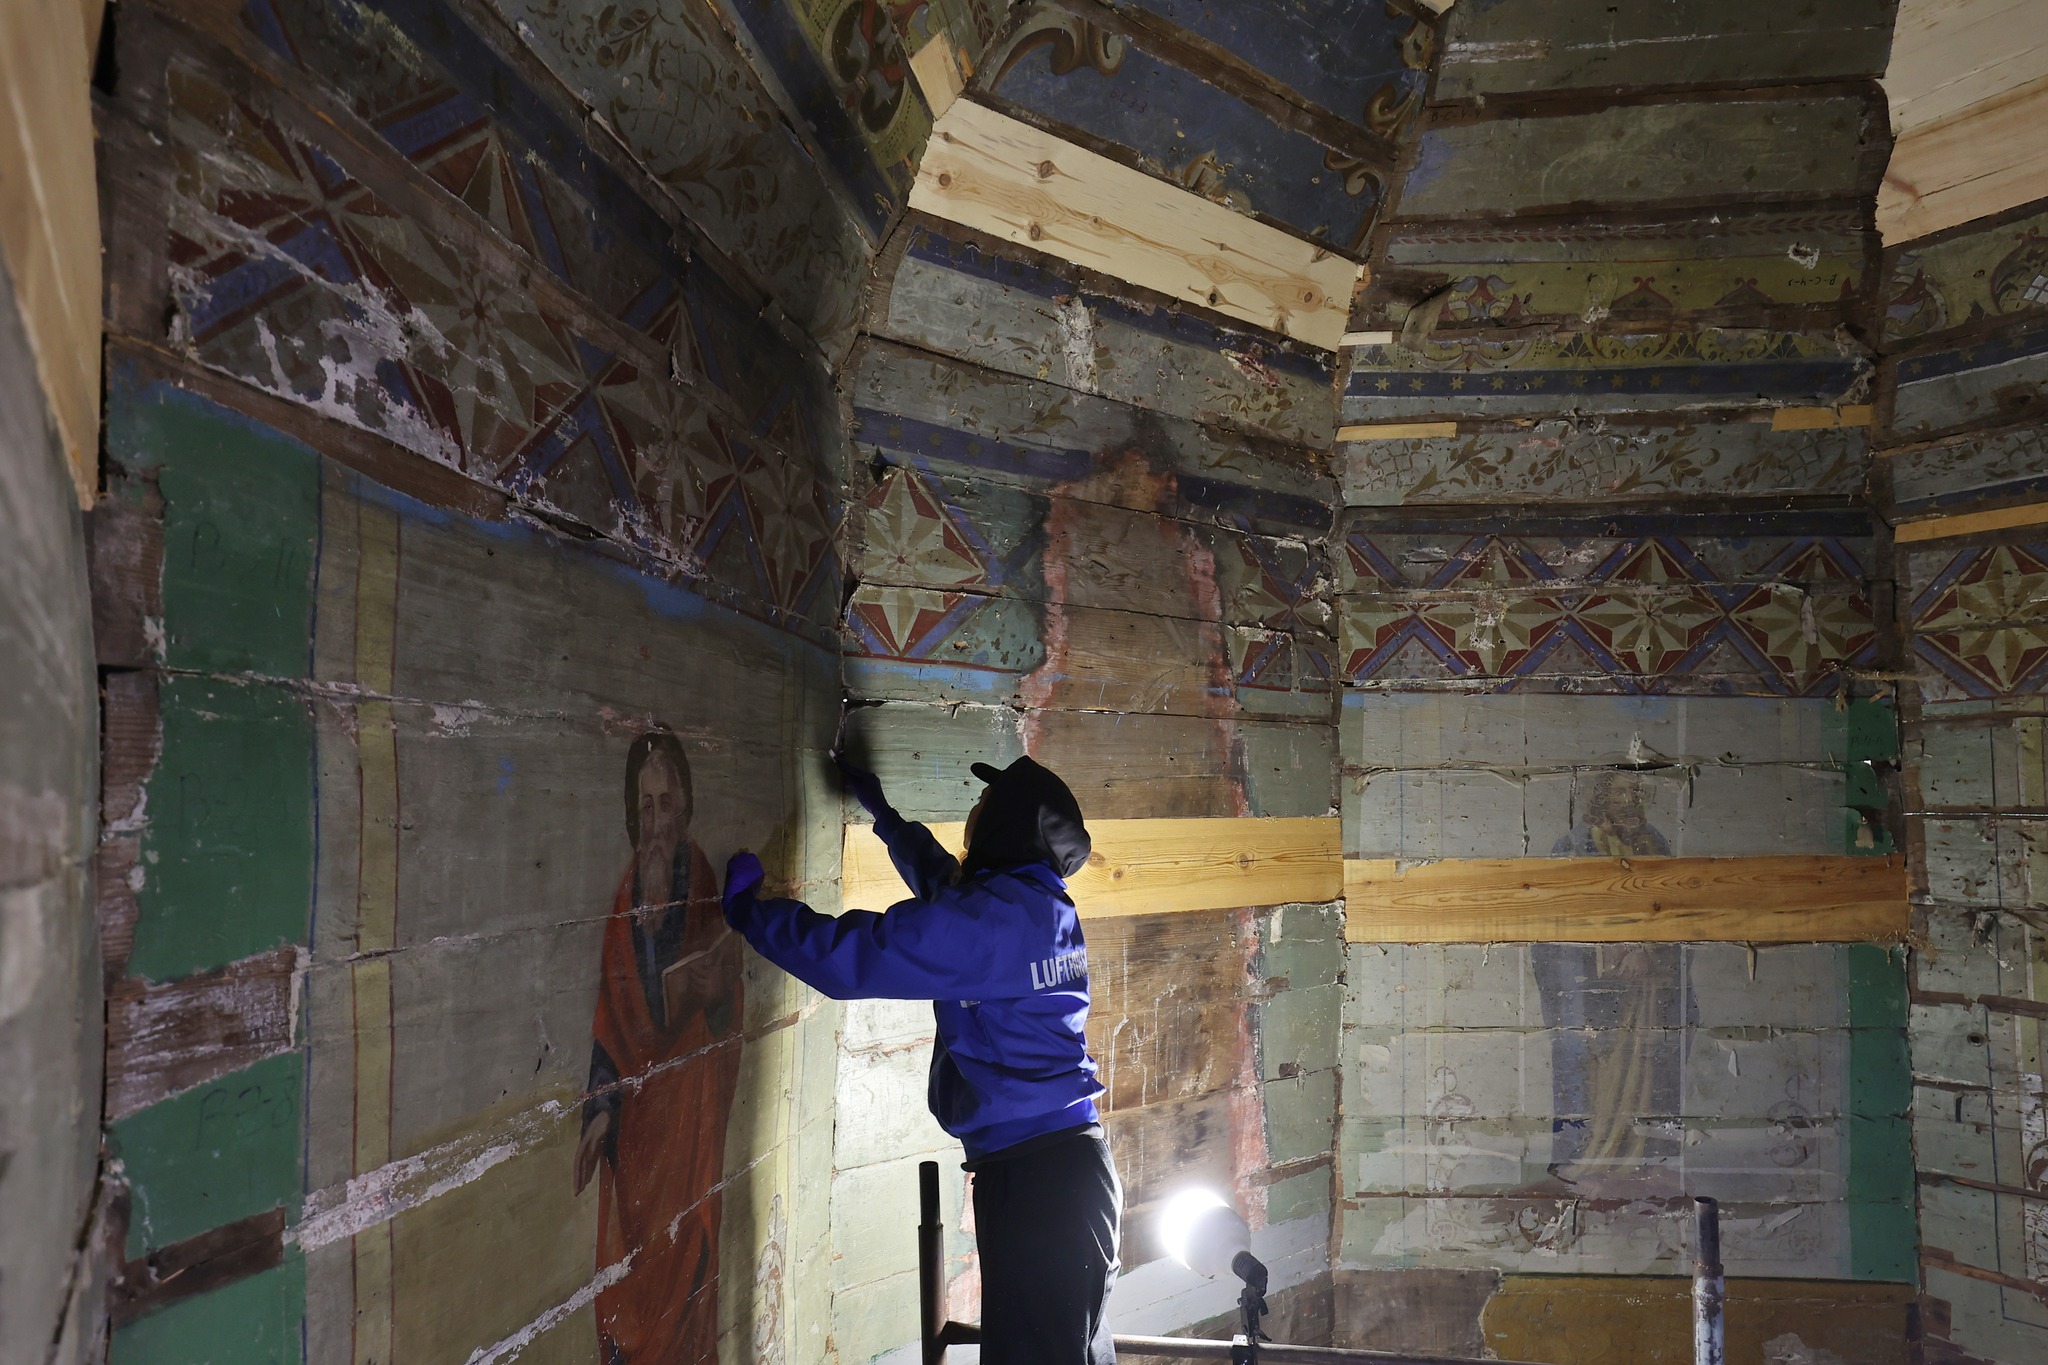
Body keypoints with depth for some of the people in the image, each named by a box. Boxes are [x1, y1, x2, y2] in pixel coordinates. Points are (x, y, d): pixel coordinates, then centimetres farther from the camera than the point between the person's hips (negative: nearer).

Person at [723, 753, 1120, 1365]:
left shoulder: (994, 916, -17)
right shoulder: (1044, 903, 11)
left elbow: (853, 956, -18)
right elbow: (944, 882, 31)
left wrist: (751, 909, -3)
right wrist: (880, 808, 42)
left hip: (1033, 1175, -10)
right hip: (1073, 1160, 10)